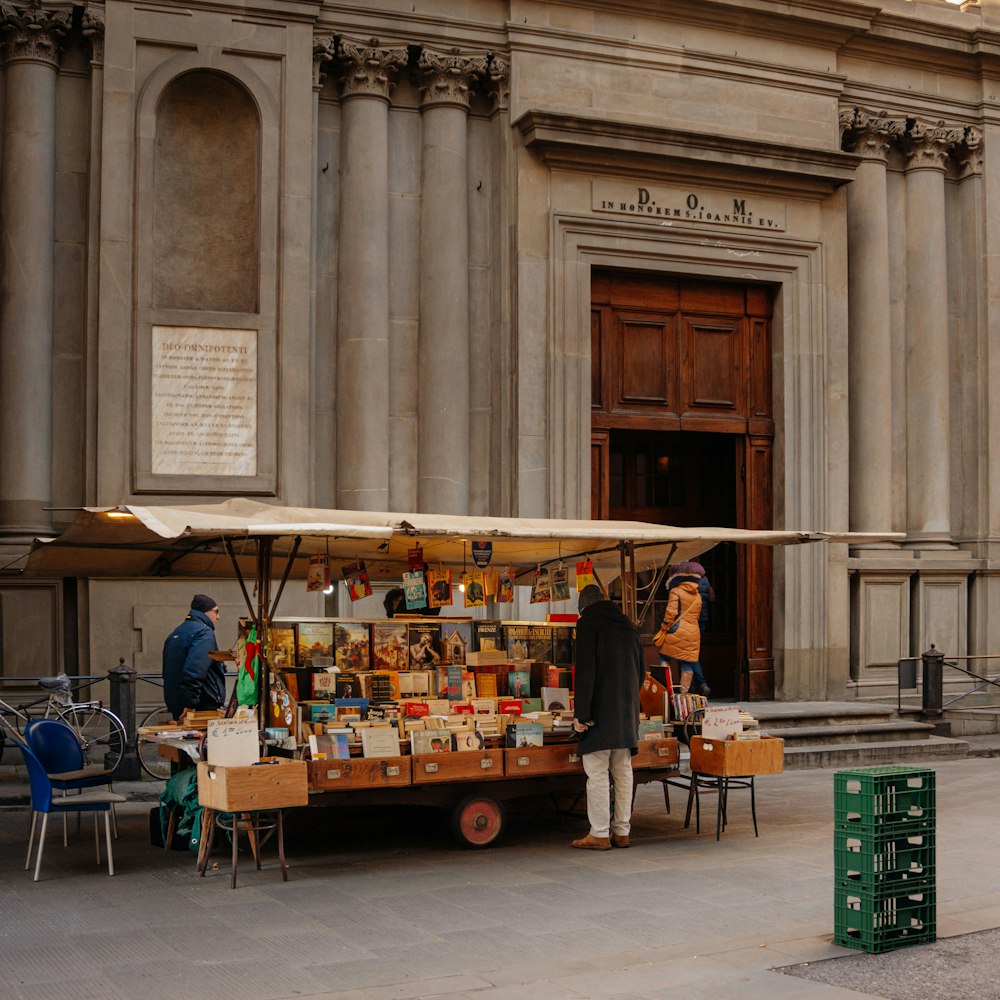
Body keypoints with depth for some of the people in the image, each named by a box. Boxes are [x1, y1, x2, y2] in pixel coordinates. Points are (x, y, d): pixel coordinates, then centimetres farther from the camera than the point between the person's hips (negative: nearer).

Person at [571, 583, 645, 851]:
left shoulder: (588, 623, -6)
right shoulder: (628, 626, 15)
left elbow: (585, 671, -14)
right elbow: (640, 671, 21)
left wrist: (581, 713, -15)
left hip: (600, 710, -7)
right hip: (626, 713, 7)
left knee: (597, 773, -3)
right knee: (623, 772, 10)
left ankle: (599, 834, -2)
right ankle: (621, 831, 15)